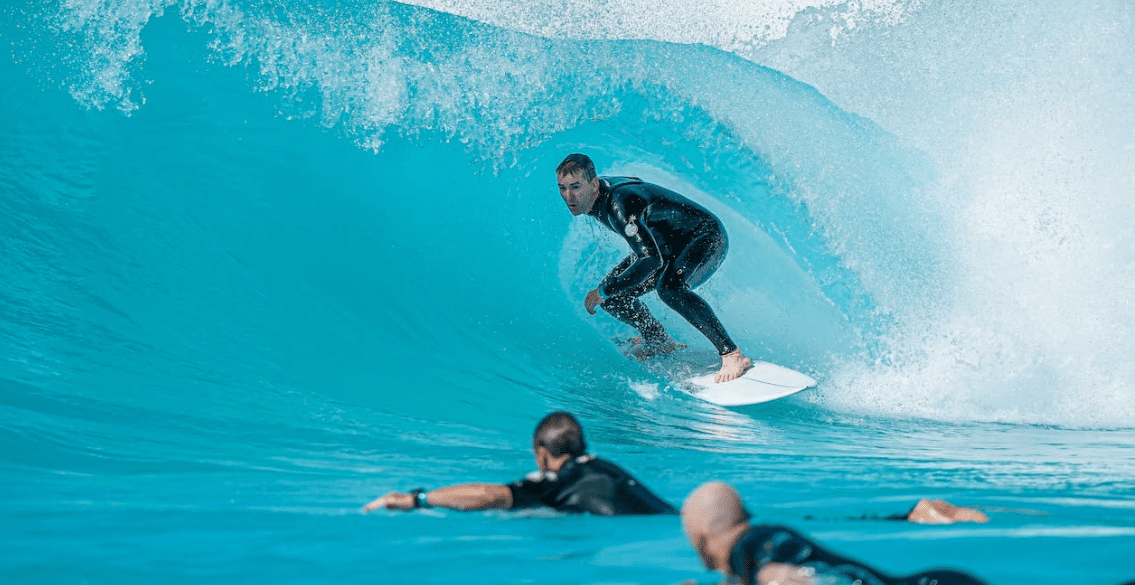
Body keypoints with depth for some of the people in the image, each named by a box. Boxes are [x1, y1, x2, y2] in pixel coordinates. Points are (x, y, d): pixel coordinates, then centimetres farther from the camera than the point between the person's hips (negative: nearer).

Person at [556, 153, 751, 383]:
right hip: (666, 248, 9)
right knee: (612, 297, 1)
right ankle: (660, 342, 25)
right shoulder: (591, 195, -7)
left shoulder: (618, 202, -34)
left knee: (668, 288, -38)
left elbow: (651, 260, -39)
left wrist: (603, 291, -31)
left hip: (706, 238, -9)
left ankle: (732, 354, -32)